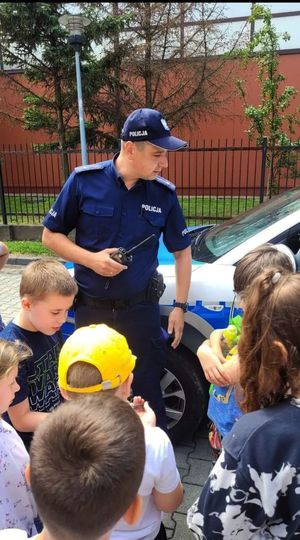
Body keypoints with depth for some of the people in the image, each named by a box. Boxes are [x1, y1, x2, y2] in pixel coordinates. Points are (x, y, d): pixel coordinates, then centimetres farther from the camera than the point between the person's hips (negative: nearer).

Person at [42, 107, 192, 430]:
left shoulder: (164, 193, -7)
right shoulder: (84, 181, -11)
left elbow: (182, 250, 4)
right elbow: (51, 235, -2)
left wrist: (180, 306, 0)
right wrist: (91, 259, -19)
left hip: (141, 309, 0)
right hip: (91, 307, 1)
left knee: (146, 388, 12)